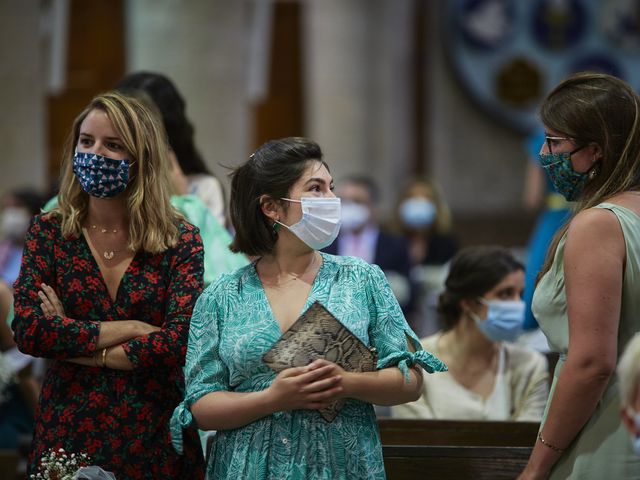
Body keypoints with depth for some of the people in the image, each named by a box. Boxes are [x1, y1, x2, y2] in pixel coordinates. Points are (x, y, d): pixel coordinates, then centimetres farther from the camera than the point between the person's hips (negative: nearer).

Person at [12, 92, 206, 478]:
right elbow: (28, 330, -10)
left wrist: (72, 342, -12)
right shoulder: (49, 231, 1)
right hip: (68, 428, 1)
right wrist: (129, 329, -13)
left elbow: (181, 341, -14)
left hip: (152, 432, -1)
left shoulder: (180, 240, -3)